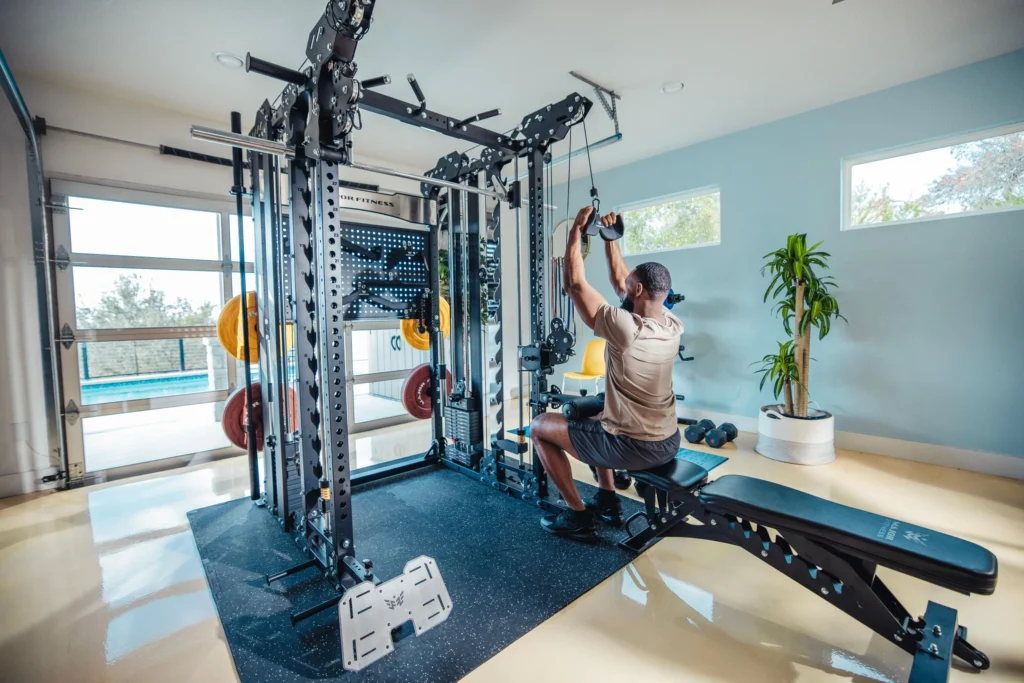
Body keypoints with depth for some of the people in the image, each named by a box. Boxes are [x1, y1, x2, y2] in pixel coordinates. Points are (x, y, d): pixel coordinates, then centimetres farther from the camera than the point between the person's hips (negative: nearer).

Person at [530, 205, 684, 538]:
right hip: (668, 443, 8)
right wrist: (610, 236, 13)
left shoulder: (627, 329, -25)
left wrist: (577, 230, -7)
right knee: (594, 415, 32)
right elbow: (620, 281, 9)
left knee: (540, 427, 6)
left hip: (632, 447, -8)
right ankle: (608, 501, 32)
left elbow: (575, 285, -16)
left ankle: (577, 514, 14)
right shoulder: (673, 327, -2)